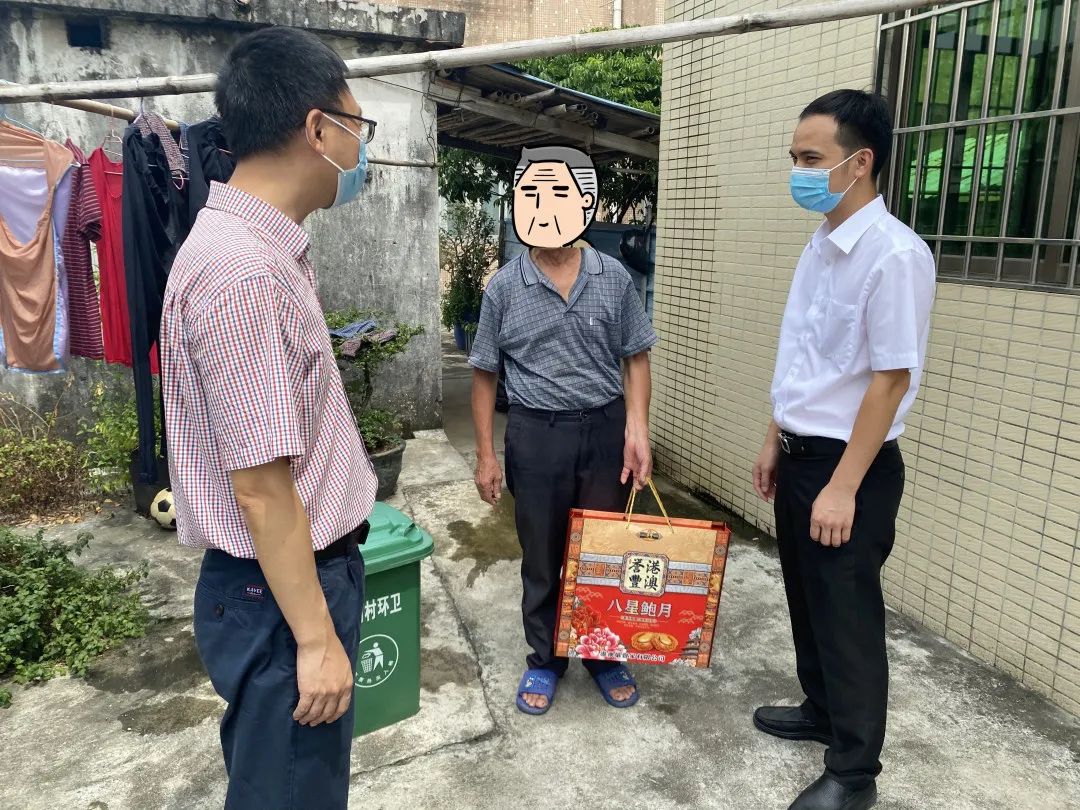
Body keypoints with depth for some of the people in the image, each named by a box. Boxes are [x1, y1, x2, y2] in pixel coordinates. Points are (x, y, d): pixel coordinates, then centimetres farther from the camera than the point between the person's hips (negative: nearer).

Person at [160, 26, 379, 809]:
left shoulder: (261, 247, 5)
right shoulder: (245, 272, -26)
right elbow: (260, 487, -25)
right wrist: (316, 638, -17)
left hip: (307, 569, 9)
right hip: (282, 593, -9)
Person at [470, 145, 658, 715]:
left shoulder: (614, 278, -1)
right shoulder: (505, 287, -4)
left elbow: (636, 358, 3)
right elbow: (485, 374, 2)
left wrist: (637, 429, -9)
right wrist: (485, 454, 0)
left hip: (605, 430, 1)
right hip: (536, 435, -1)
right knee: (541, 559, 12)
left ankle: (605, 656, 35)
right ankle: (544, 660, 33)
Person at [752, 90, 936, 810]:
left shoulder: (894, 254, -20)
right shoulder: (820, 246, 7)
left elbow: (891, 379, -21)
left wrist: (844, 487, -20)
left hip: (852, 463, -8)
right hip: (801, 453, 8)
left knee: (848, 614, 6)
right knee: (808, 599, 21)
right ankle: (821, 711, 44)